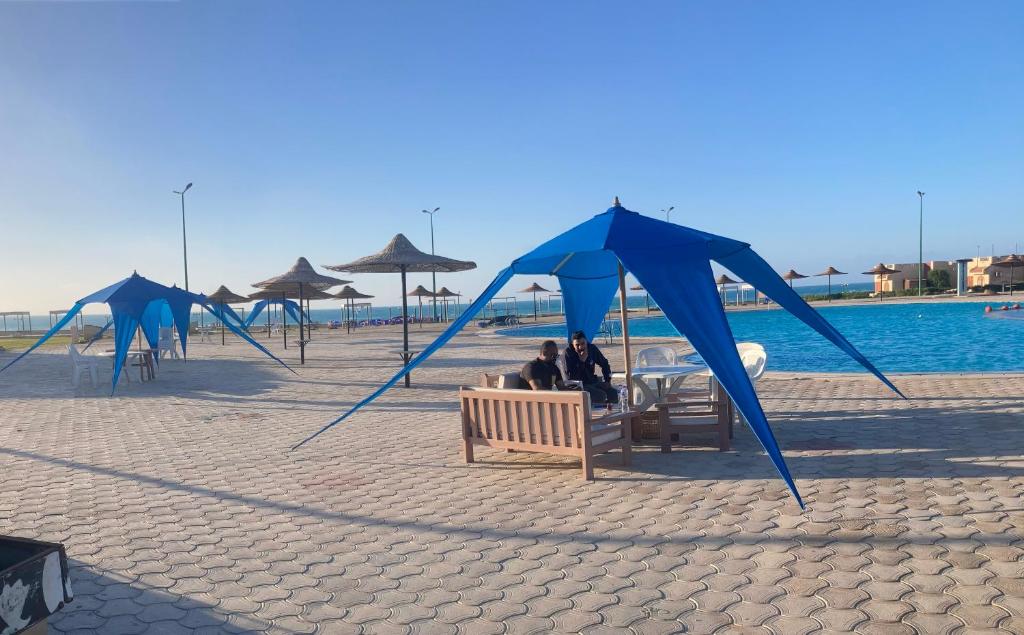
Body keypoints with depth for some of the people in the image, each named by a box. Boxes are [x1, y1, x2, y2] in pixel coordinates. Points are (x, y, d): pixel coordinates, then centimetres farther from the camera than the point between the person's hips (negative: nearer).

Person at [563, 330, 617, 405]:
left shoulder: (592, 349, 1)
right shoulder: (568, 353, -14)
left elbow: (604, 364, 17)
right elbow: (571, 376, -22)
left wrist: (607, 380, 8)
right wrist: (582, 361, -28)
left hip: (593, 381, 6)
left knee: (613, 393, -11)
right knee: (601, 396, -27)